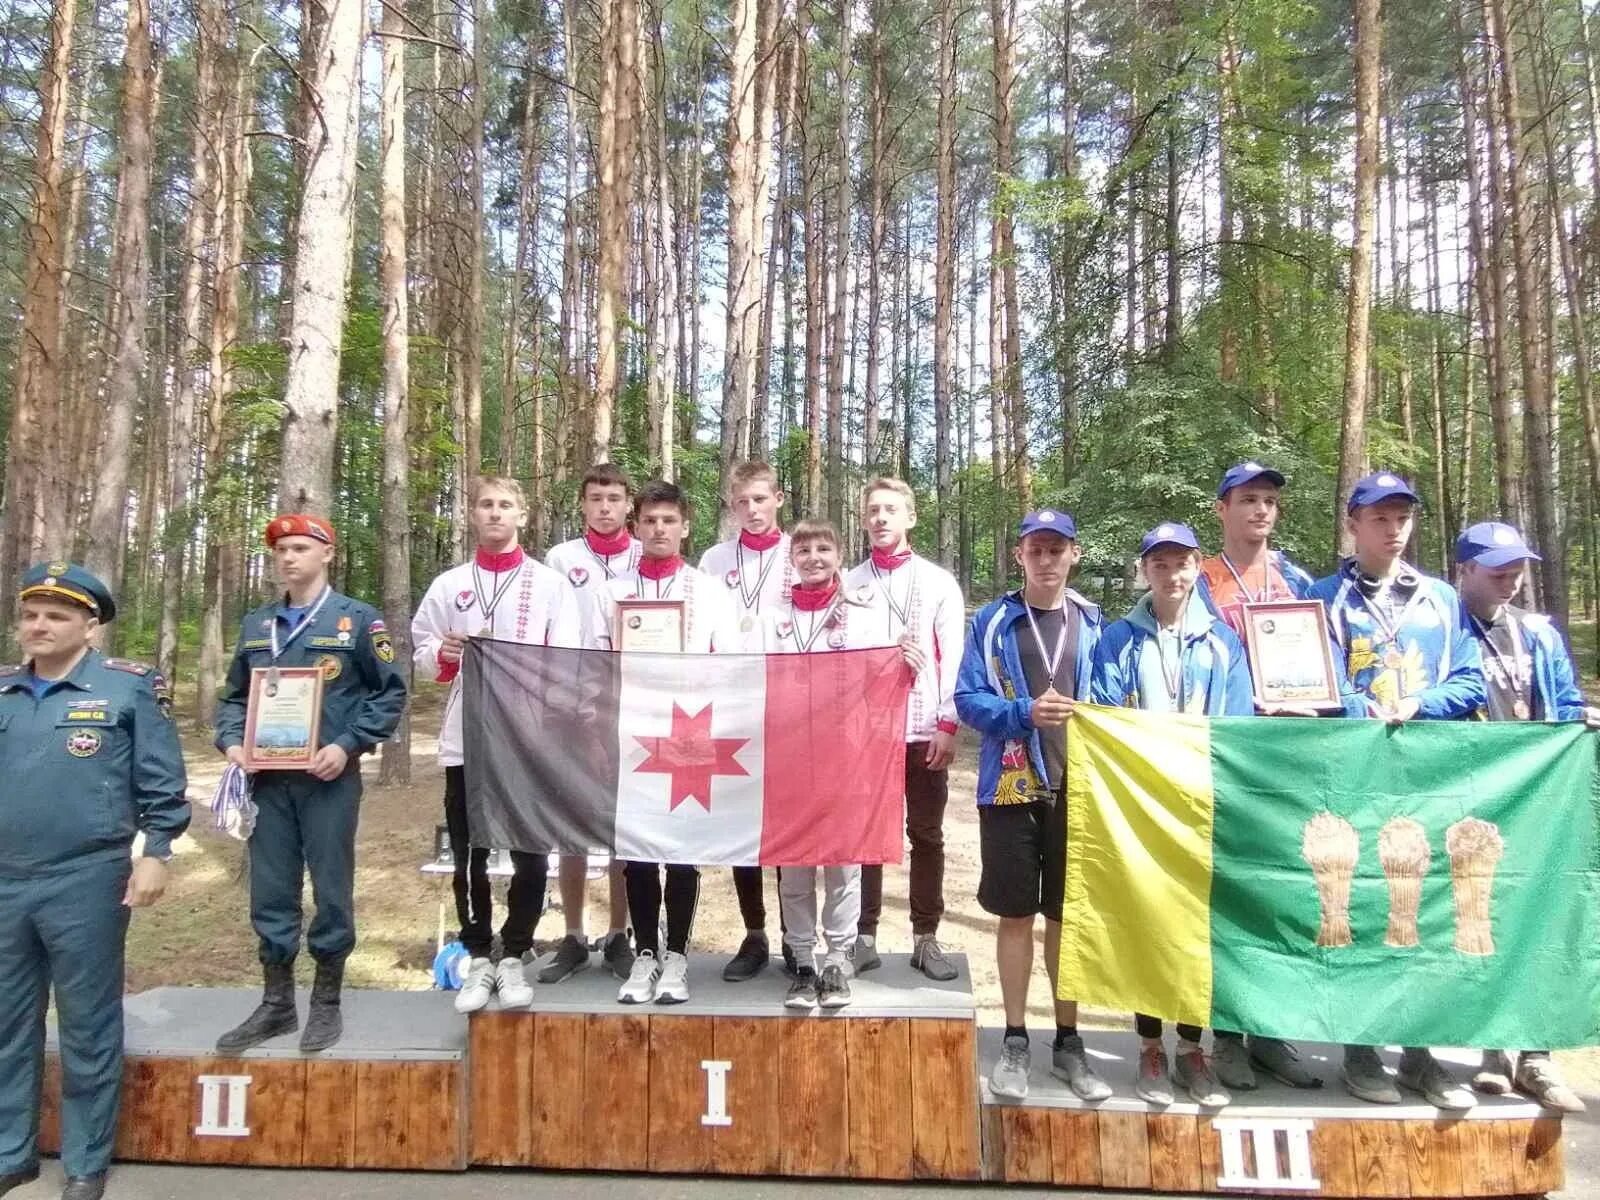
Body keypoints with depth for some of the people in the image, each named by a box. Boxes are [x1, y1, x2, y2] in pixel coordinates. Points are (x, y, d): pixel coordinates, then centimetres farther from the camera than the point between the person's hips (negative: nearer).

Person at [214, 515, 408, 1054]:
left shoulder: (357, 619, -2)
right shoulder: (255, 624, 12)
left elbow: (390, 692, -4)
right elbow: (234, 696, 18)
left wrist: (347, 746, -14)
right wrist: (232, 741, -1)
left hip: (329, 778, -4)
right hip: (268, 779, 5)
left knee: (331, 889, 4)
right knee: (270, 892, 10)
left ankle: (327, 1003, 18)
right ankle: (276, 1003, 24)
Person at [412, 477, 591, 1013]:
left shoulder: (550, 583, 7)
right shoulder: (448, 584, 12)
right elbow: (421, 653, 11)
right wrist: (443, 655, -10)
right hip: (464, 739, 2)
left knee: (530, 854, 2)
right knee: (469, 857, 8)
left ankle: (513, 957, 17)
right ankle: (478, 959, 21)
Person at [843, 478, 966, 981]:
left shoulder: (939, 582, 5)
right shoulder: (848, 584, 7)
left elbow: (953, 657, 1)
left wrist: (948, 723, -7)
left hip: (923, 729, 0)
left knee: (926, 834, 7)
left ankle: (926, 938, 17)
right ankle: (864, 936, 15)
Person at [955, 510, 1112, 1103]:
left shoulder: (1093, 623, 5)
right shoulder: (991, 622, 0)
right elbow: (968, 698, -4)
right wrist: (1025, 712, -19)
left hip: (1077, 788, 1)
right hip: (1011, 786, -1)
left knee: (1069, 918, 11)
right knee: (1016, 916, 8)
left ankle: (1068, 1043, 25)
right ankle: (1015, 1042, 22)